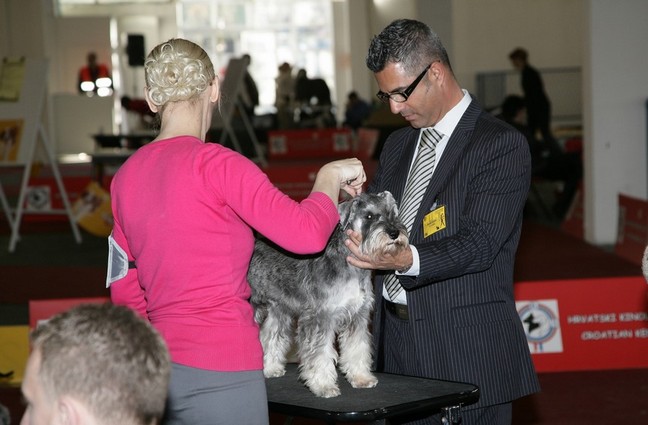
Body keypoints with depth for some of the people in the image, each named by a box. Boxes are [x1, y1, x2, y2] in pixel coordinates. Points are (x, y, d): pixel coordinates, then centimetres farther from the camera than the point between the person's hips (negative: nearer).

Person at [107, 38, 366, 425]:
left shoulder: (126, 177, 7)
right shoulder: (216, 164, -12)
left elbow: (125, 291, 13)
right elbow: (308, 233, -17)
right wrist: (329, 177, 1)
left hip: (159, 369, 7)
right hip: (221, 373, -6)